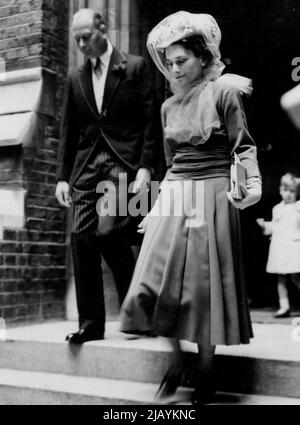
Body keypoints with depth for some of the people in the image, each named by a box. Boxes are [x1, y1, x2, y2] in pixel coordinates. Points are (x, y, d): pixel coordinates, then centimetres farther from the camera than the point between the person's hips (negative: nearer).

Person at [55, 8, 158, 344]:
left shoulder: (135, 67, 5)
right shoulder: (75, 79, 17)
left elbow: (149, 121, -1)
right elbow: (68, 132, 17)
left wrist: (145, 167, -10)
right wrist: (63, 176, 9)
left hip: (122, 162, -5)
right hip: (86, 165, 5)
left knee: (107, 230, -20)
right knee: (81, 237, -4)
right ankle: (90, 323, 5)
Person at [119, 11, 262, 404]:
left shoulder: (224, 92, -3)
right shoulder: (169, 106, 15)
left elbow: (244, 147, -4)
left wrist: (253, 183, -21)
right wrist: (157, 208, 21)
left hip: (212, 197, -5)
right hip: (173, 197, 5)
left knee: (205, 287, 0)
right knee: (155, 283, -3)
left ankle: (204, 374, 15)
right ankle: (177, 358, 17)